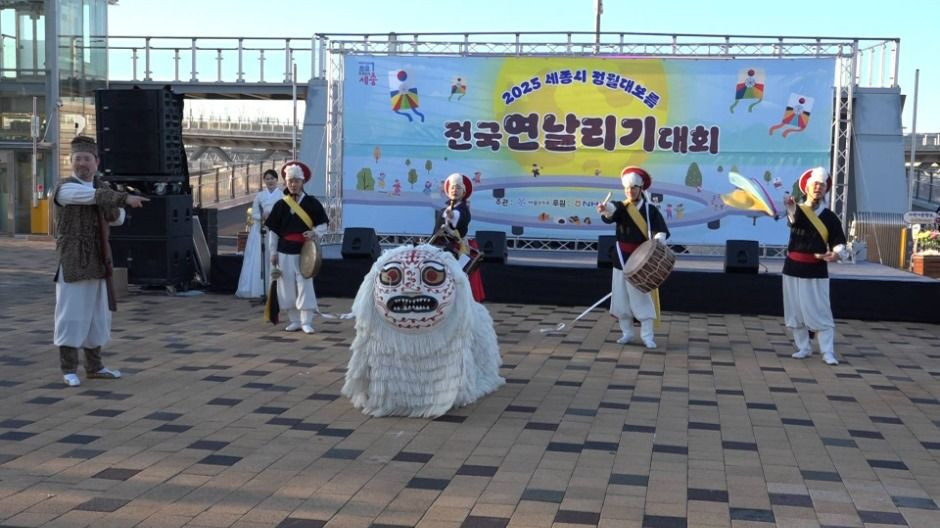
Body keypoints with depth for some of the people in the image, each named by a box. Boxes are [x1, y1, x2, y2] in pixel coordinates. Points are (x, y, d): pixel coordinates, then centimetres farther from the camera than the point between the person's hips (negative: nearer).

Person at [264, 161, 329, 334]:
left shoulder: (312, 203, -1)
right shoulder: (280, 205, 4)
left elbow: (323, 224, 3)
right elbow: (272, 230, 7)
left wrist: (315, 233, -17)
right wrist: (273, 252, 5)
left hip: (305, 251, -2)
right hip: (285, 251, 2)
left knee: (305, 285, -4)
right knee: (288, 286, 5)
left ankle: (306, 322, 2)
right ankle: (295, 321, 15)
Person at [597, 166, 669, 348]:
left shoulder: (651, 210, -1)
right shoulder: (620, 207, 0)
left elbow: (661, 231, -7)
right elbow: (612, 212, -24)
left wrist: (658, 241, -30)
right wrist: (605, 209, -49)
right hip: (622, 258, 2)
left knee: (643, 297, -3)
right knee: (621, 297, 5)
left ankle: (647, 336, 3)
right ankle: (627, 333, 18)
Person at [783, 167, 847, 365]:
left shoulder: (830, 217, 2)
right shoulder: (796, 210, -1)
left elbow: (839, 242, 0)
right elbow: (793, 220, -26)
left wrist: (837, 253, -24)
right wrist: (791, 209, -50)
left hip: (817, 271, -1)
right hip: (793, 267, 1)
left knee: (821, 313, -5)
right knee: (795, 311, 7)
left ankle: (828, 352, -1)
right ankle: (803, 348, 19)